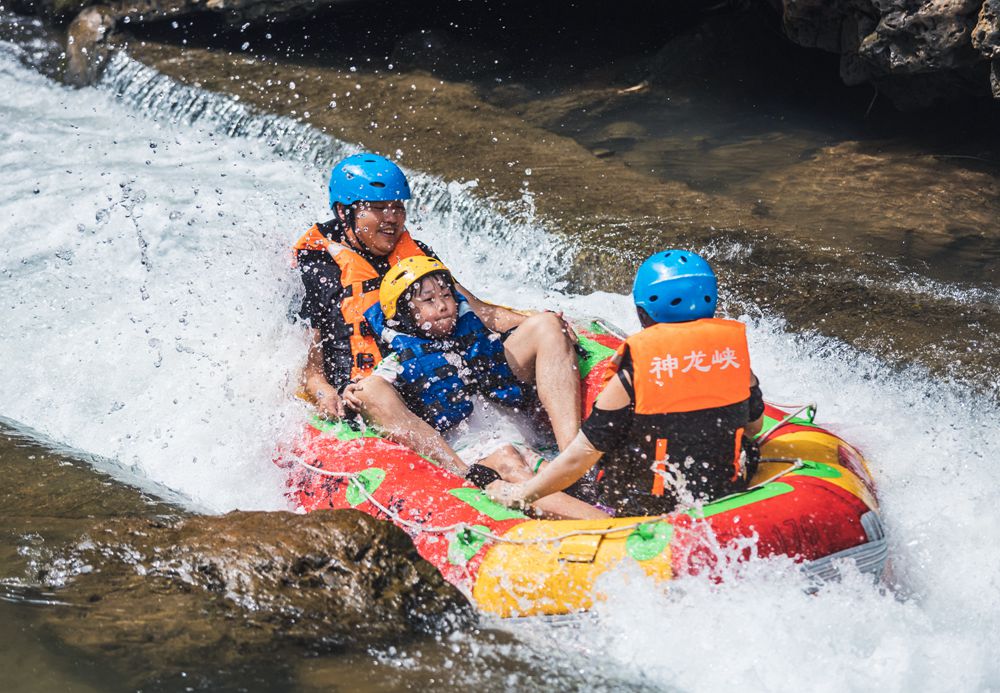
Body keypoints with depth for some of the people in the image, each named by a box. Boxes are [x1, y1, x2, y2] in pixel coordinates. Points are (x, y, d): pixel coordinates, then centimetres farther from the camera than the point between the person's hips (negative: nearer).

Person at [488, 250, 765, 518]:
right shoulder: (735, 354, -6)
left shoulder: (631, 375, -18)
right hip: (726, 498, 5)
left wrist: (518, 494, -1)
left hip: (648, 509, -5)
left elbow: (580, 457, -14)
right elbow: (754, 424, 11)